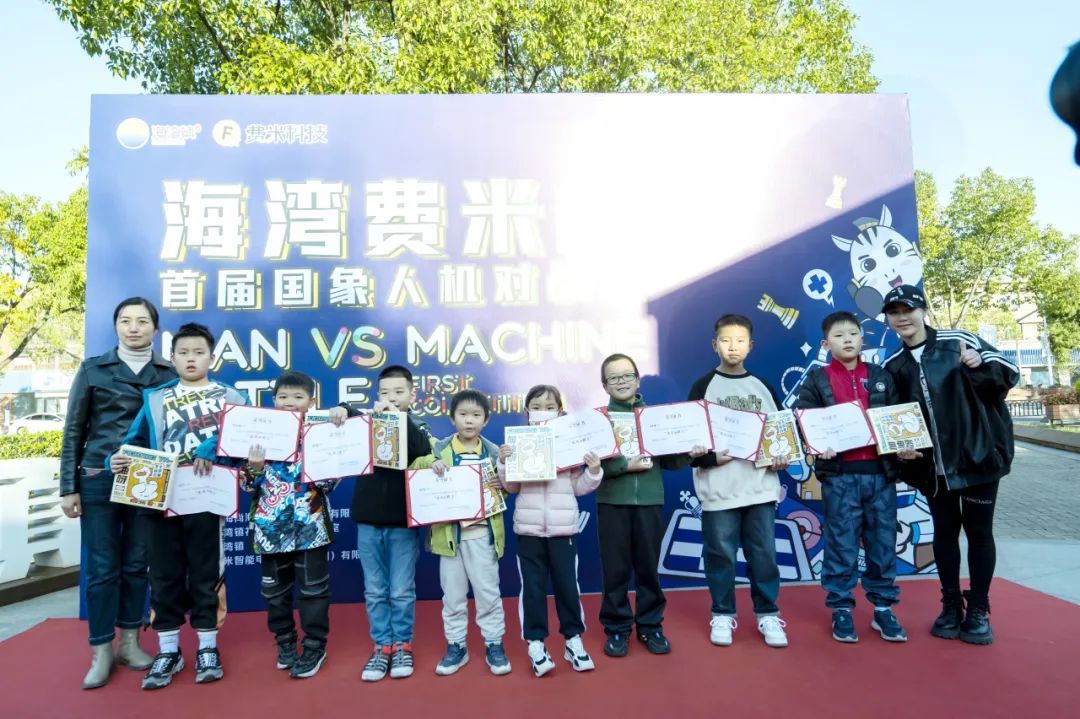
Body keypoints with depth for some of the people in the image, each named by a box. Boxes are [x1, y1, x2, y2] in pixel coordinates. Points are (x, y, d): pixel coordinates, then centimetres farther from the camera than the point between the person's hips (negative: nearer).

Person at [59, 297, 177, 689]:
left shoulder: (169, 374, 4)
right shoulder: (93, 369, 2)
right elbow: (74, 431, 3)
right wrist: (68, 488, 0)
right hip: (99, 479, -1)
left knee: (137, 564, 10)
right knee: (102, 567, 4)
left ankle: (129, 642, 24)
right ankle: (101, 652, 16)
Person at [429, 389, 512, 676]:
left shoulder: (493, 452, 2)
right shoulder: (439, 450, 0)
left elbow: (504, 490, 7)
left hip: (483, 532, 0)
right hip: (450, 532, 0)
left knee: (488, 592, 8)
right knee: (453, 594, 12)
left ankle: (494, 645, 23)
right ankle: (456, 646, 26)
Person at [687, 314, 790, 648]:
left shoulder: (763, 388, 11)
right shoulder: (703, 387, 0)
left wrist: (783, 457, -3)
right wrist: (711, 458, -18)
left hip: (761, 487, 3)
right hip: (718, 490, -2)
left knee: (764, 553, 8)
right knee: (720, 554, 5)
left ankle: (767, 614, 24)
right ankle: (722, 615, 22)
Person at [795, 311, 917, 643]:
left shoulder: (881, 377, 12)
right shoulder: (817, 379, 2)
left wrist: (904, 448, -4)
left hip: (881, 471, 3)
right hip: (839, 475, -3)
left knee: (883, 543, 10)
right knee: (841, 545, 3)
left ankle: (883, 607, 23)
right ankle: (841, 609, 16)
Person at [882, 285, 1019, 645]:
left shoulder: (960, 341, -5)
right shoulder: (893, 367, 5)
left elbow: (1010, 373, -2)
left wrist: (982, 365, -22)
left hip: (978, 455, -3)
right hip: (932, 466, 3)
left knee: (979, 531, 7)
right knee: (945, 531, 12)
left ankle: (978, 609, 21)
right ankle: (951, 605, 25)